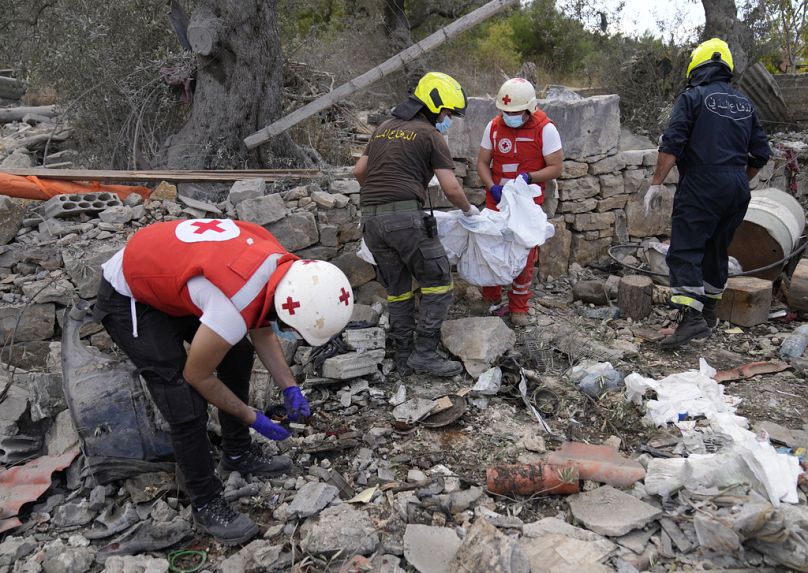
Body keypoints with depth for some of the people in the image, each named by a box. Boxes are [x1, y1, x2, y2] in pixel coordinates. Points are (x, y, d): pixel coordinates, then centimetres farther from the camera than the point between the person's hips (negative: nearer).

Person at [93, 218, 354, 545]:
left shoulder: (282, 265, -14)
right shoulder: (234, 311, -38)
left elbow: (262, 331, 6)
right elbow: (197, 375, -18)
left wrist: (289, 389, 0)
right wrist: (252, 418, -6)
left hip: (164, 270, 9)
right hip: (127, 298, -8)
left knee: (238, 355, 14)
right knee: (187, 409, -12)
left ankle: (238, 454, 31)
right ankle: (207, 505, 10)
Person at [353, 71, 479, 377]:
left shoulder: (384, 128, 21)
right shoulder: (430, 135, 2)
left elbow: (359, 171, 23)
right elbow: (451, 188, -2)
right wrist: (469, 209, 17)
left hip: (371, 218, 7)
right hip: (405, 216, -7)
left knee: (398, 289, 14)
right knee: (437, 282, 3)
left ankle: (404, 357, 18)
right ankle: (425, 353, 2)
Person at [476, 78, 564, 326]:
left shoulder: (545, 129, -12)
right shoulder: (493, 127, -2)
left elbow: (556, 167, -10)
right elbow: (482, 162, 2)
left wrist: (528, 177, -26)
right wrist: (492, 187, -16)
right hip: (497, 201, 2)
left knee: (525, 257, 5)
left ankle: (519, 308, 20)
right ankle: (492, 300, 27)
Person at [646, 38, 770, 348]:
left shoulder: (693, 97, -3)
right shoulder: (744, 103, 16)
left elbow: (672, 144, -14)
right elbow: (760, 154, 18)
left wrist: (657, 182, -10)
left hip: (701, 188, -7)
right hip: (738, 192, 7)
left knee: (685, 252, -9)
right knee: (717, 250, 18)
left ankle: (691, 317, -20)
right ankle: (709, 311, 29)